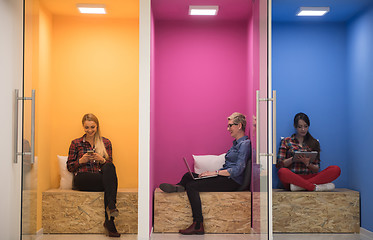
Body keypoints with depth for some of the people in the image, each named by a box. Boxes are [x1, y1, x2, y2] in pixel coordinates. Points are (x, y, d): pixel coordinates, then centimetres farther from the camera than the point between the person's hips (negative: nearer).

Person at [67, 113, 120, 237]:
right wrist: (82, 160, -8)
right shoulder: (76, 143, 15)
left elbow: (110, 164, 13)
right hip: (82, 179, -2)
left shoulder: (106, 142, 18)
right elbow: (69, 167, 12)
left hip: (101, 177, 2)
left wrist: (101, 160, -9)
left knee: (109, 167, -37)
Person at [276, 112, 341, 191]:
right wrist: (293, 159, -11)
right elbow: (279, 164, 5)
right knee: (282, 172, -38)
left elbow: (316, 169, 12)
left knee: (336, 169, -23)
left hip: (310, 177, 3)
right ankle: (315, 187, -31)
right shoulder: (286, 141, 13)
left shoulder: (314, 143, 18)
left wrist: (308, 164, -9)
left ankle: (300, 186, -33)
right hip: (292, 178, -3)